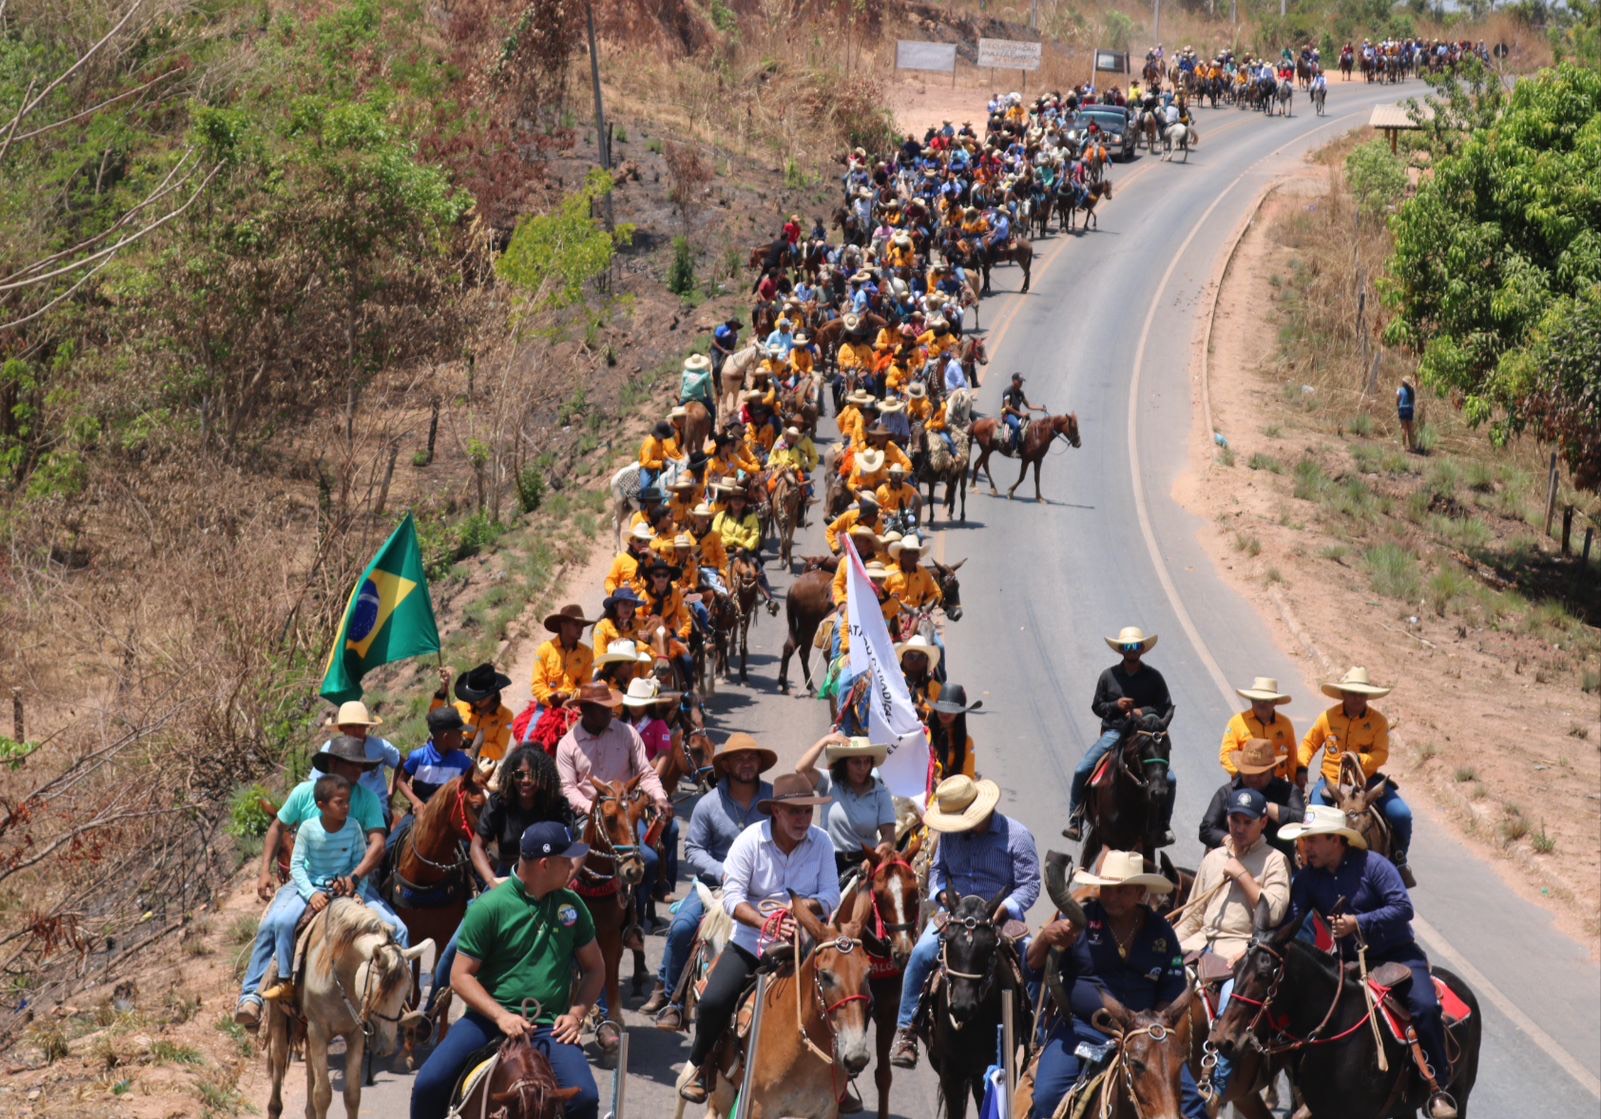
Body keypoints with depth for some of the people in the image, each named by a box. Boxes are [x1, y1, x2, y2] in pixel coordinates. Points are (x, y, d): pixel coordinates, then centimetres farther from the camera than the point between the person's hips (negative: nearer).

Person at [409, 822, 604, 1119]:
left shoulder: (572, 905, 7)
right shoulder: (489, 908, -6)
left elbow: (594, 968, 15)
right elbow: (461, 975, -4)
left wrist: (576, 1014, -2)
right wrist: (501, 1016, -18)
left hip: (548, 1027, 2)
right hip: (490, 1017, -2)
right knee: (429, 1083, -20)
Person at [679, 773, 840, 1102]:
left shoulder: (821, 842, -2)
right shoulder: (750, 840, -9)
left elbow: (831, 897, -3)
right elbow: (732, 898, -14)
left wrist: (801, 906, -25)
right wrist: (765, 923, -31)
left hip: (802, 943, 2)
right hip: (750, 941, -2)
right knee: (713, 1001, -21)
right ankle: (700, 1063, 10)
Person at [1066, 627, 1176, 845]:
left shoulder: (1153, 677, 4)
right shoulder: (1108, 676, 5)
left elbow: (1167, 708, 6)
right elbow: (1096, 706, 10)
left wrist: (1145, 712, -12)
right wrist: (1116, 705, -10)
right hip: (1113, 732, 1)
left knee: (1168, 778, -17)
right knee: (1081, 771, -17)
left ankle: (1164, 827, 2)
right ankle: (1075, 823, -6)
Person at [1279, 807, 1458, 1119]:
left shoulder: (1373, 865, -10)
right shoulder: (1307, 877, 2)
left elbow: (1403, 907, -18)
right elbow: (1291, 920, -7)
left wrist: (1358, 923, -25)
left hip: (1397, 954, -4)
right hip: (1347, 962, 4)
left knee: (1424, 1006, -26)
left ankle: (1437, 1088, -16)